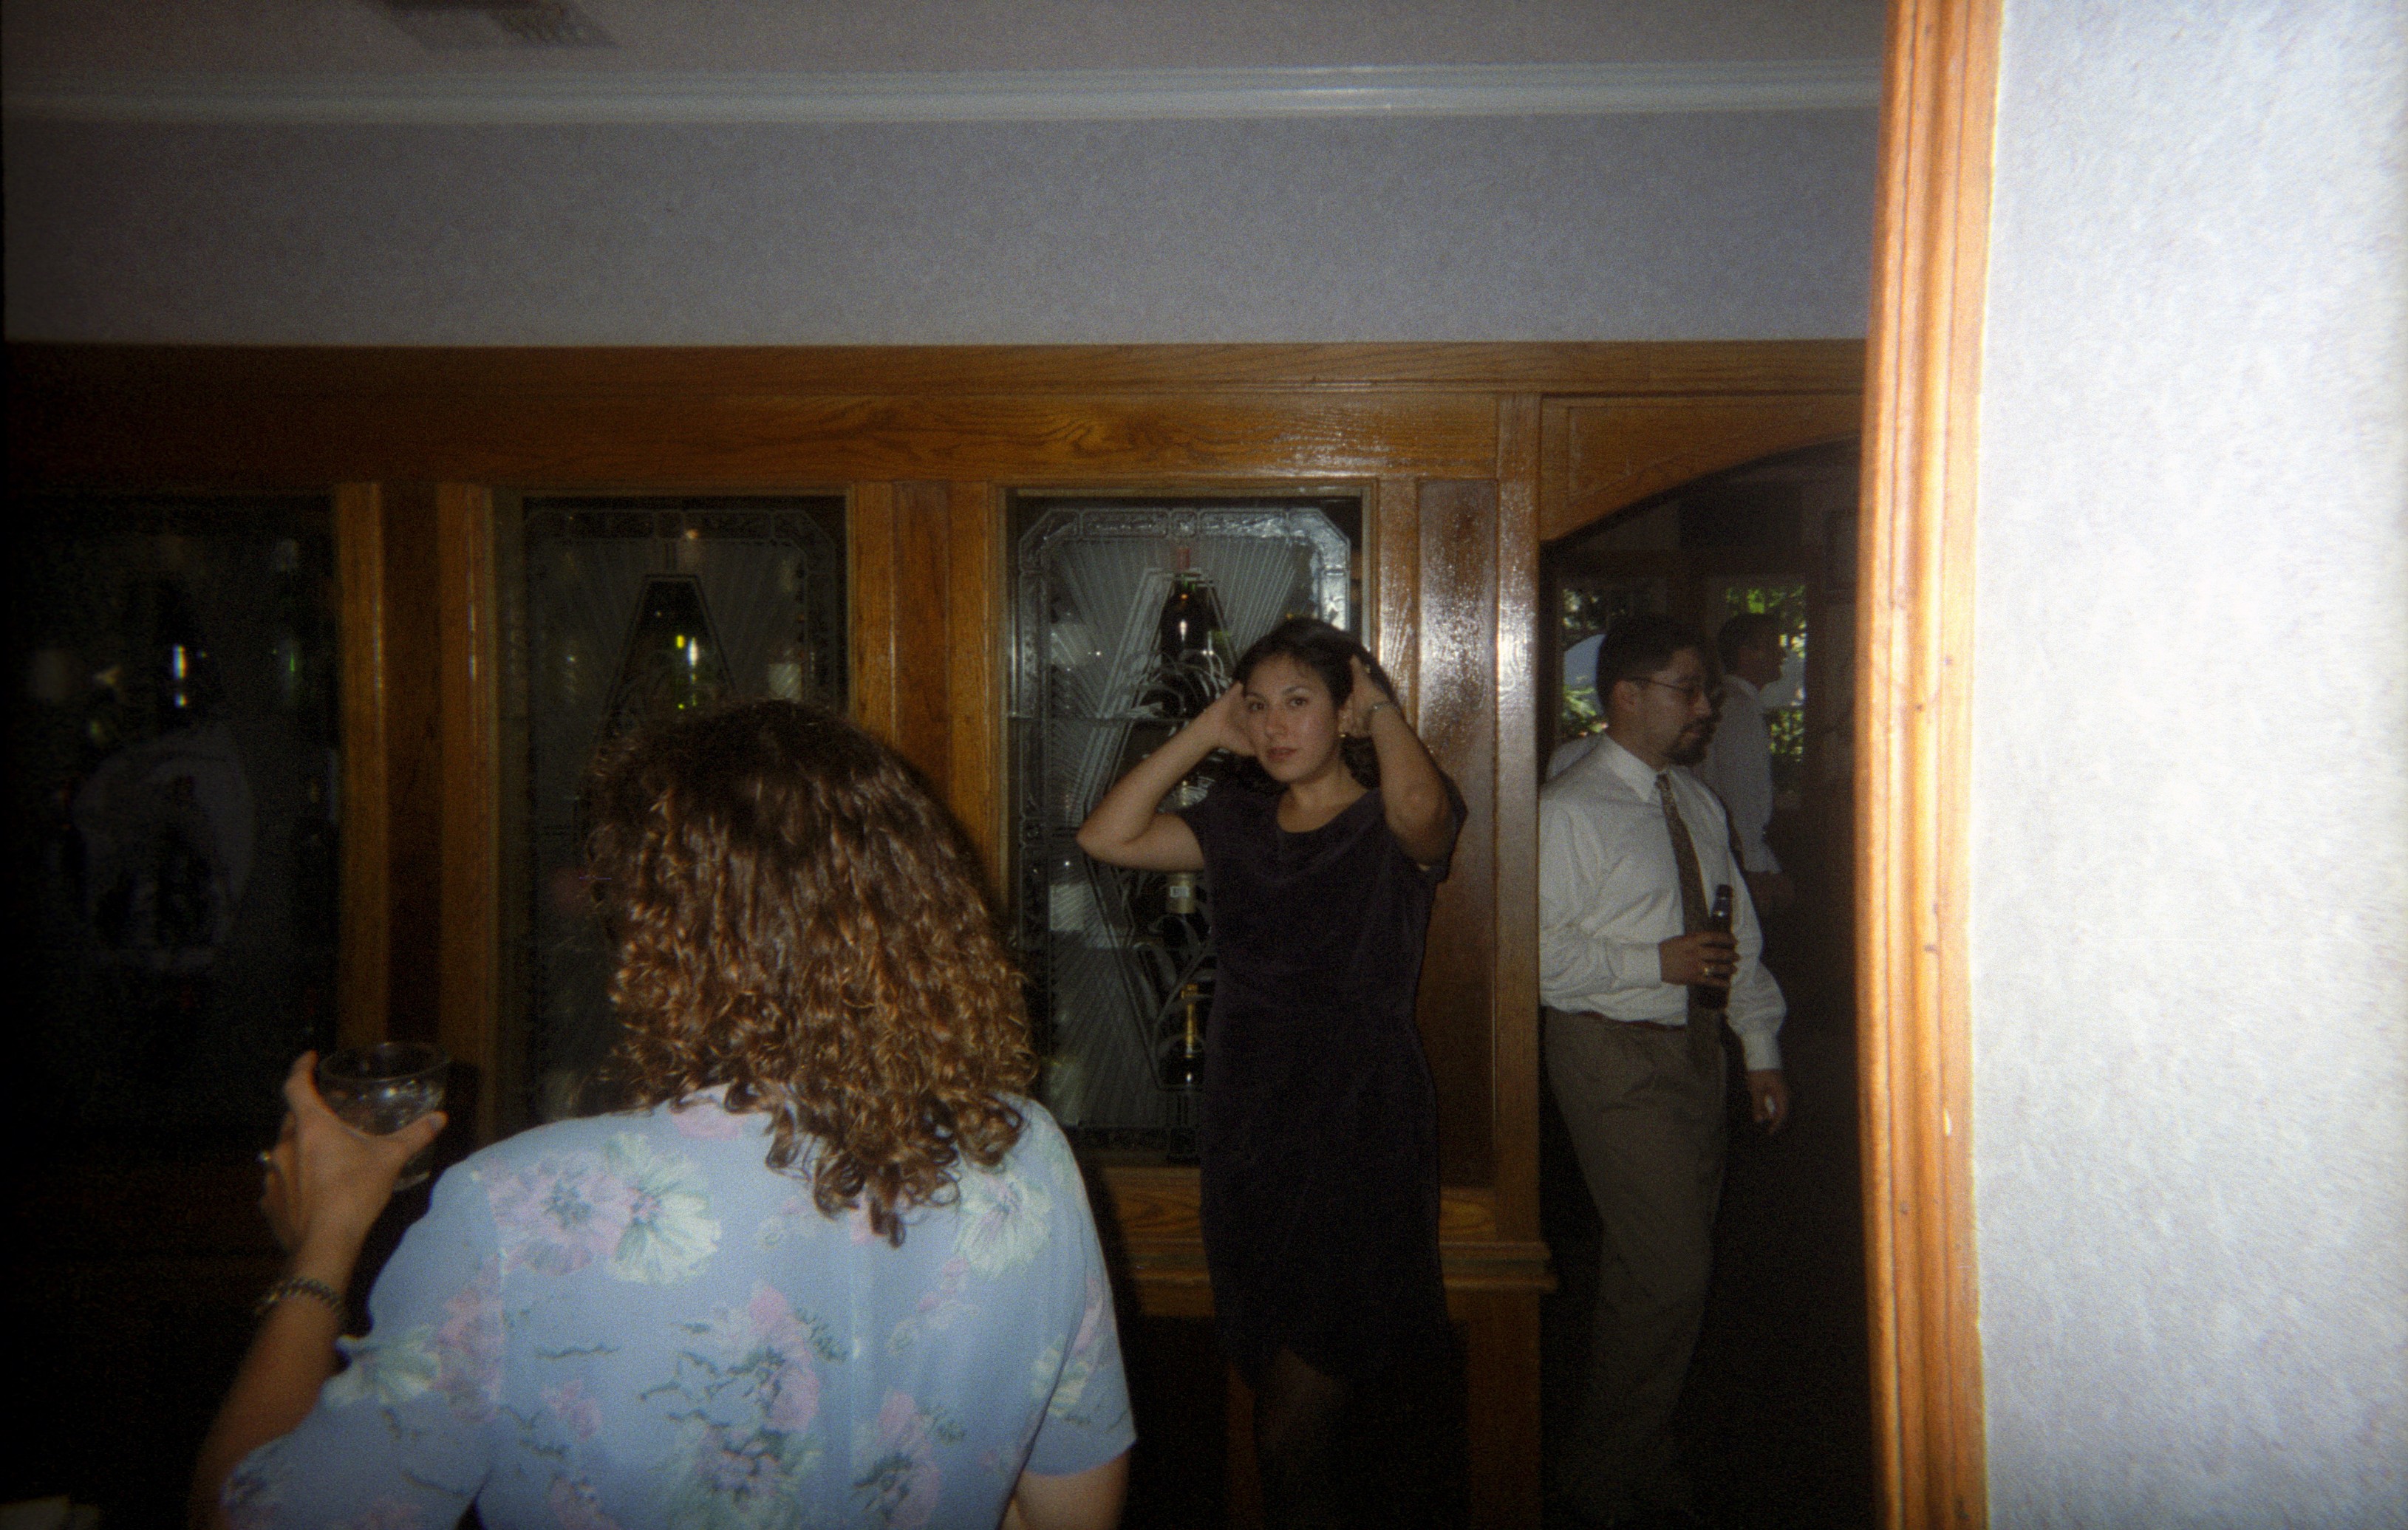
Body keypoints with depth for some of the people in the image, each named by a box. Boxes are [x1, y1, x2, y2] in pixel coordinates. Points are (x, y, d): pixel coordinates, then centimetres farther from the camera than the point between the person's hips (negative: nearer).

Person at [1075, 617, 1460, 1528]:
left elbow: (1419, 803, -32)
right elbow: (1107, 837, -4)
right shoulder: (1238, 821, 8)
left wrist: (1381, 706, -14)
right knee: (1287, 1422, 18)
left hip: (1358, 1139, -5)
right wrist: (1205, 733, -2)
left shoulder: (1392, 826, -7)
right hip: (1246, 1134, 6)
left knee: (1287, 1439, -1)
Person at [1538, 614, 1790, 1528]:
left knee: (1652, 1268, 13)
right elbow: (1540, 955, -18)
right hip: (1614, 1053, -7)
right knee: (1669, 1272, -7)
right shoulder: (1569, 811, -11)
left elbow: (1738, 931, 15)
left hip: (1693, 1044, 7)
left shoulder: (1697, 804, 13)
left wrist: (1761, 1047, 11)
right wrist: (1657, 961, -18)